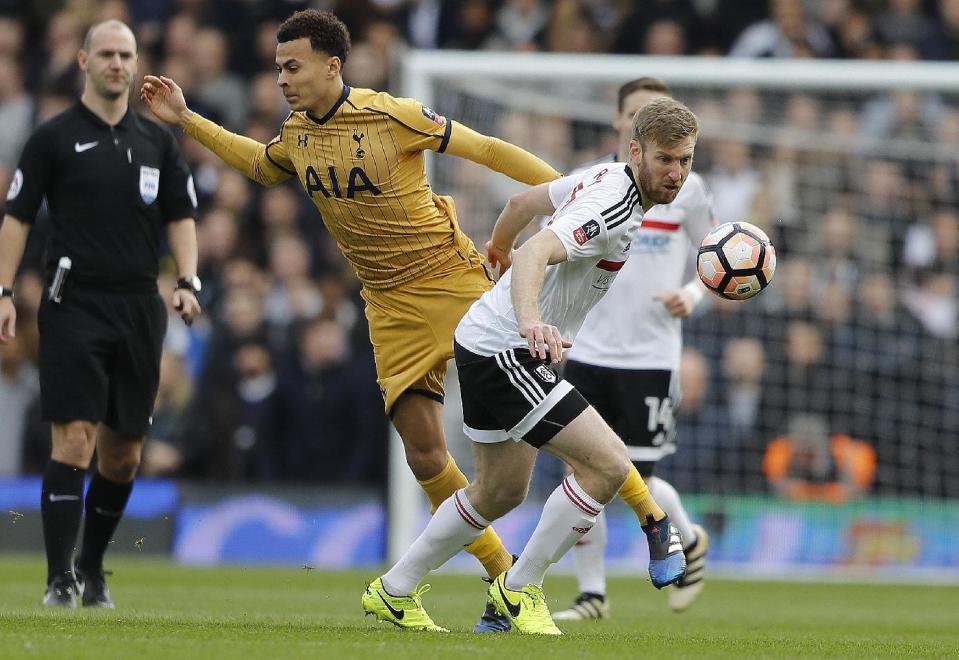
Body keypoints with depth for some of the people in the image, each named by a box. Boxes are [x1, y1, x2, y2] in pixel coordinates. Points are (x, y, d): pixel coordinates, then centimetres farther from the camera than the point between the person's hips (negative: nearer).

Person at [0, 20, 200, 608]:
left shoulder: (158, 141, 12)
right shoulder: (54, 138, 1)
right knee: (75, 438, -13)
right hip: (75, 307, -4)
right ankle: (60, 578, -12)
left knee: (124, 453, 7)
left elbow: (181, 216, 14)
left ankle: (93, 568, 24)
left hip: (140, 311, 4)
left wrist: (188, 282, -2)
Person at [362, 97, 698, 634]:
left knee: (501, 492, 23)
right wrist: (531, 321, -56)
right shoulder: (611, 206, -23)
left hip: (490, 344, 11)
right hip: (505, 352, -11)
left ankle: (394, 591, 35)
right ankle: (521, 589, -1)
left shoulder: (606, 178, 7)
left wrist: (499, 246, 43)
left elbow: (526, 199, 23)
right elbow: (535, 253, -39)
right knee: (609, 463, -16)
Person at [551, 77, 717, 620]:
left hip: (651, 356, -2)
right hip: (589, 351, 2)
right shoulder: (583, 186, 3)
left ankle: (691, 541, 25)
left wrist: (692, 295, -11)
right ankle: (592, 594, 11)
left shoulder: (687, 188, 0)